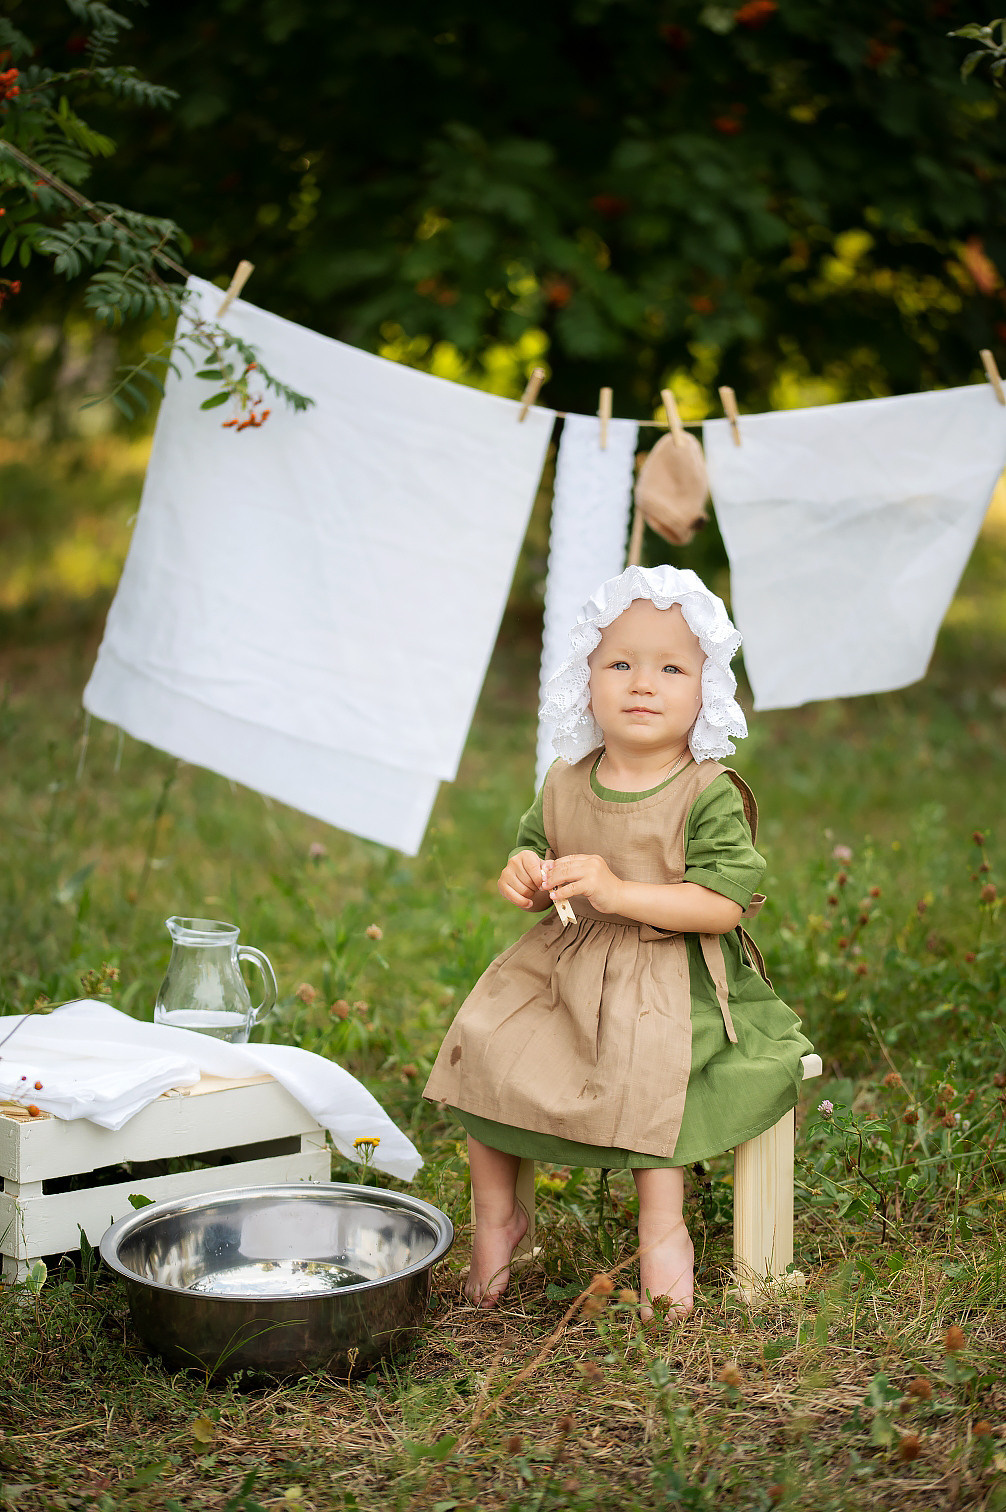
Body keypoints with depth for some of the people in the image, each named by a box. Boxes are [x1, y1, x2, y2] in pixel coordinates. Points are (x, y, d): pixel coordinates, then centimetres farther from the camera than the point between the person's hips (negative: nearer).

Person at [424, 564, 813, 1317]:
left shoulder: (708, 794, -13)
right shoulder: (567, 782, 4)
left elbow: (724, 903, -20)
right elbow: (536, 844, 20)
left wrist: (619, 892, -27)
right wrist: (526, 873, -6)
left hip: (671, 980, -5)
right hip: (564, 969, 5)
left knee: (644, 1070, -30)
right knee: (483, 1046, -8)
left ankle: (664, 1230, -9)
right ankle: (496, 1212, 12)